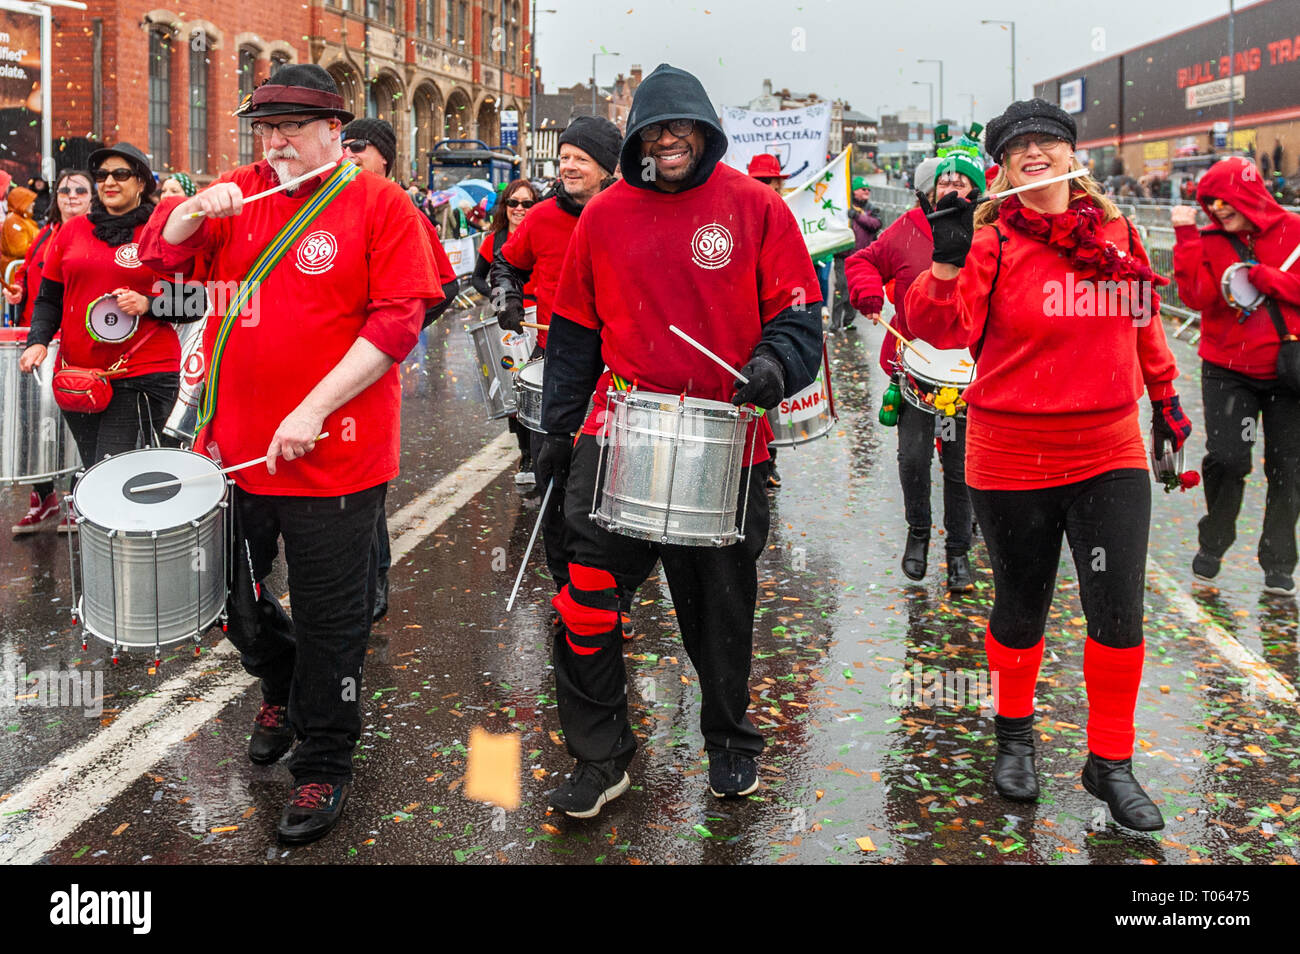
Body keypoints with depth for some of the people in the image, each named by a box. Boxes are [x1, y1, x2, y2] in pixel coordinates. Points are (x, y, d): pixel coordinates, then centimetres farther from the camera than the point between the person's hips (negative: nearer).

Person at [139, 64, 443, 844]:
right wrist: (195, 210, -14)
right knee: (228, 593, 18)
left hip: (333, 455, -5)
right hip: (236, 445, 5)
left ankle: (325, 764, 23)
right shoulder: (242, 194, 8)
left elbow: (397, 321, -14)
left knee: (329, 617, 5)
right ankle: (283, 686, 47)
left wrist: (313, 412, -19)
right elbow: (162, 252, 8)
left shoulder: (380, 206, -6)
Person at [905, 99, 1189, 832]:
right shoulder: (993, 242, -8)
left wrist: (1166, 395, 23)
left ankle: (1111, 763, 19)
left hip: (1110, 454, 3)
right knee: (1022, 606, 13)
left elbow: (1143, 319, 18)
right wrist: (948, 262, -38)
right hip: (1013, 460, -2)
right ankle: (1015, 733, 38)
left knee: (1120, 613, 0)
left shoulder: (1116, 232, 3)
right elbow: (942, 327, -22)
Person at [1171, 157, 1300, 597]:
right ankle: (1212, 545, 14)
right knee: (1226, 458, -11)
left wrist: (1264, 278, -19)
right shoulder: (1209, 240, -1)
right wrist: (1186, 237, -20)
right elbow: (1197, 296, -16)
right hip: (1227, 370, 0)